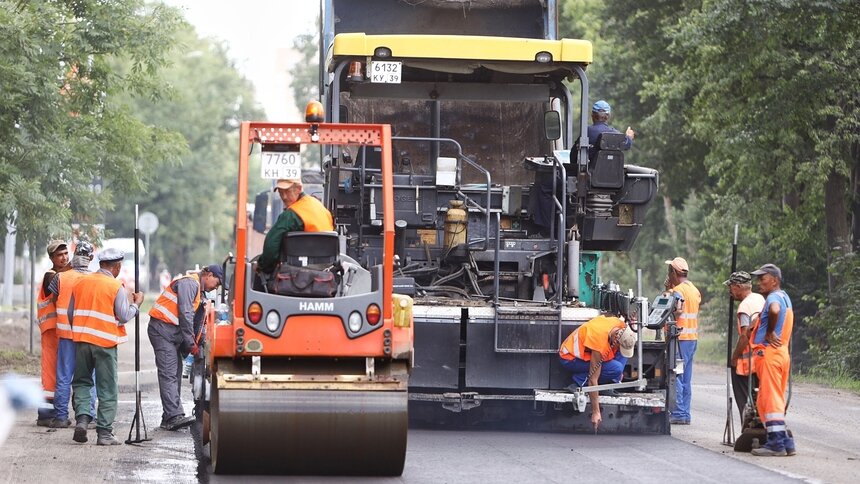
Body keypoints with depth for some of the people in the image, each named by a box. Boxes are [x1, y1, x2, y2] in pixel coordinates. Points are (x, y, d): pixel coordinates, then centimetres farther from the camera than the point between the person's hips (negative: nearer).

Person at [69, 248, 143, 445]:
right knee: (107, 389, 3)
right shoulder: (116, 287, -8)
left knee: (82, 382, 17)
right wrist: (136, 303, 8)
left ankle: (82, 417, -5)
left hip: (82, 340, 4)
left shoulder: (81, 283, 7)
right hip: (105, 342, -4)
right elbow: (123, 317, -9)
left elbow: (71, 313, 13)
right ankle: (104, 432, 2)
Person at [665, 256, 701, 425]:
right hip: (693, 337, 9)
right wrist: (669, 290, 13)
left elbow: (677, 311, -26)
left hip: (680, 337, -9)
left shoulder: (677, 291, -13)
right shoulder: (694, 290, 16)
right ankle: (685, 414, 12)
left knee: (675, 377, -6)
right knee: (686, 378, 11)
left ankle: (678, 414, -8)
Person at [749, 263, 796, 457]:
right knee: (775, 399, 13)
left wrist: (770, 332, -21)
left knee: (770, 399, -8)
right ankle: (784, 441, 12)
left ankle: (776, 443, -9)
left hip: (769, 352, -10)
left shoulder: (774, 297, -12)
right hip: (782, 352, 10)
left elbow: (774, 310, -35)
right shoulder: (784, 297, 21)